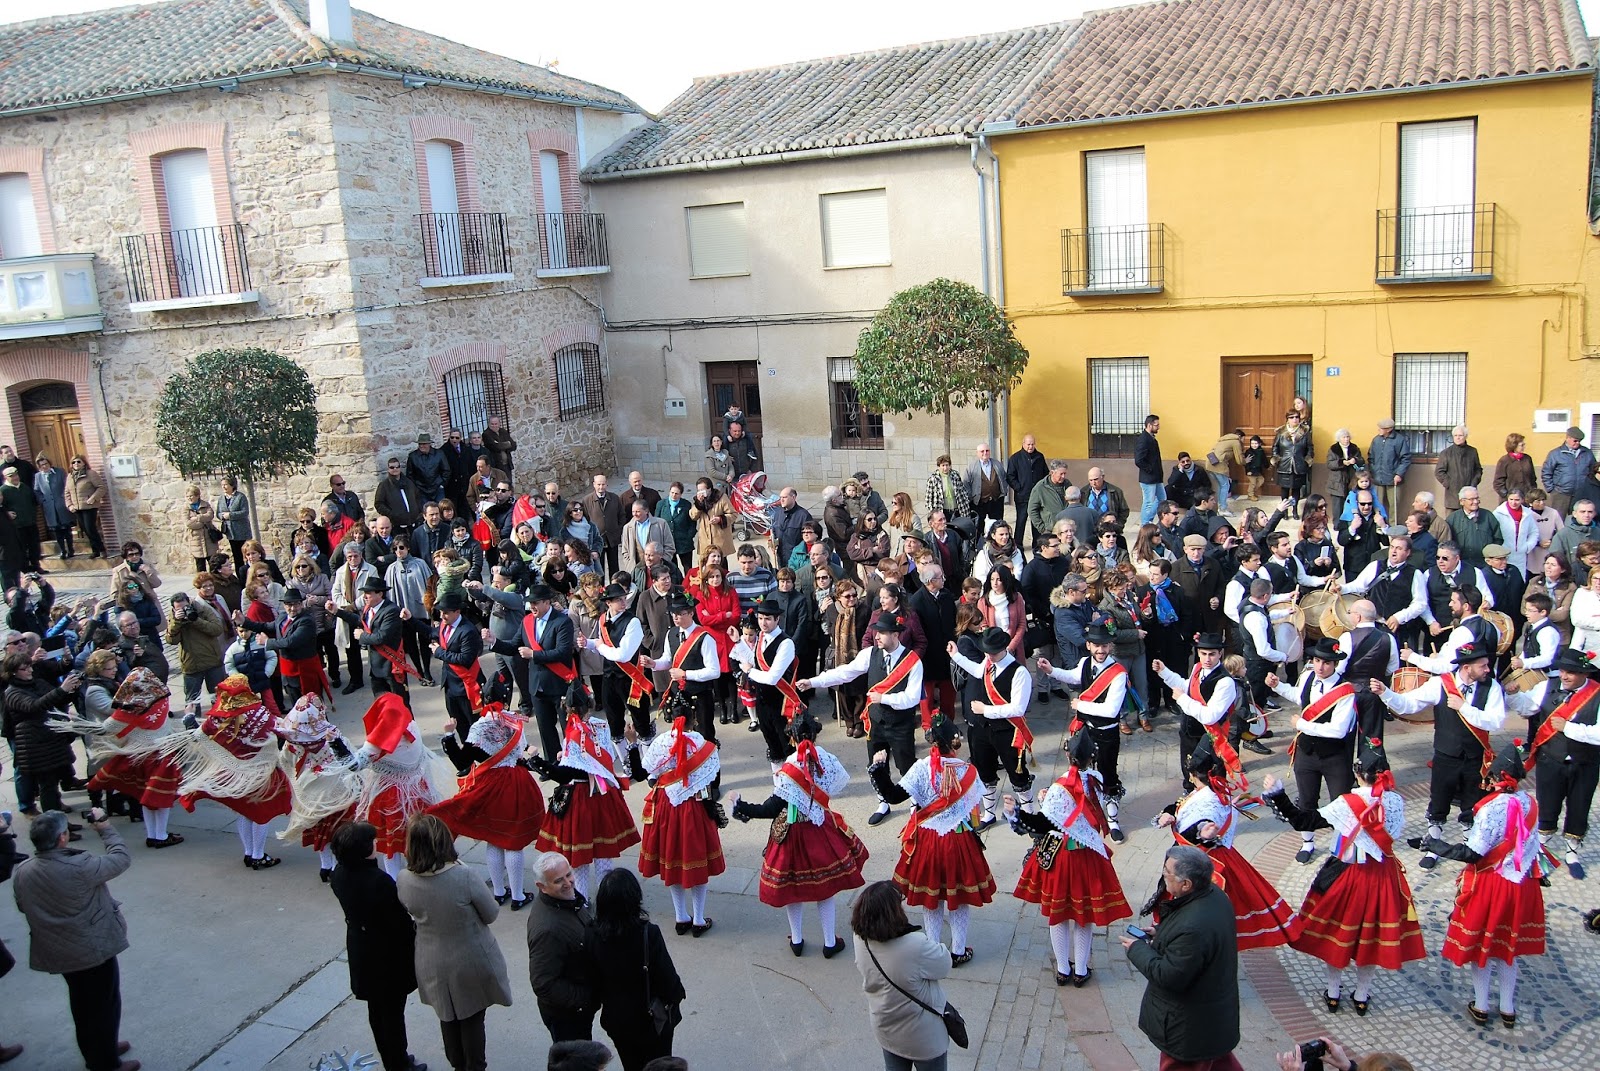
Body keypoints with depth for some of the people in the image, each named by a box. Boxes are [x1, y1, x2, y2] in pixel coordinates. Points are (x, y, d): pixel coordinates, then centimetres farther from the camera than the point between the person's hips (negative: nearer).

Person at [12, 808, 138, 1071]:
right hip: (94, 949, -7)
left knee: (81, 1002, 26)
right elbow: (121, 858, -18)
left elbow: (24, 907, 7)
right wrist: (105, 829, -7)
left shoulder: (21, 871, -9)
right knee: (105, 1005, 12)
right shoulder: (80, 867, -31)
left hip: (56, 952, 7)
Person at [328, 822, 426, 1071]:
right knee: (393, 1013, 12)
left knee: (376, 1010, 23)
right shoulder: (380, 881, -33)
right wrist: (414, 932, -4)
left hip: (361, 954, 7)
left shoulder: (339, 875, -11)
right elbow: (400, 920, -23)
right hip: (388, 955, -7)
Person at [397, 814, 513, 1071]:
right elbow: (491, 914, -15)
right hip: (472, 961, -3)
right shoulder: (463, 876, -29)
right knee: (473, 1019, 18)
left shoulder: (404, 880, -19)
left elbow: (412, 914, 1)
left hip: (433, 966, 3)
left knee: (448, 1017, 25)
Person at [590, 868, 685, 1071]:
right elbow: (667, 976, -20)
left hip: (615, 1019, 3)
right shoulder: (648, 933, -29)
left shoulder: (596, 935, -18)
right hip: (651, 1020, -3)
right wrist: (678, 993, 0)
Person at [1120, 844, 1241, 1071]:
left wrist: (1137, 949, -17)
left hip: (1191, 1026, -8)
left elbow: (1169, 976, -30)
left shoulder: (1193, 929, -40)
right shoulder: (1214, 894, -10)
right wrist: (1160, 938, -1)